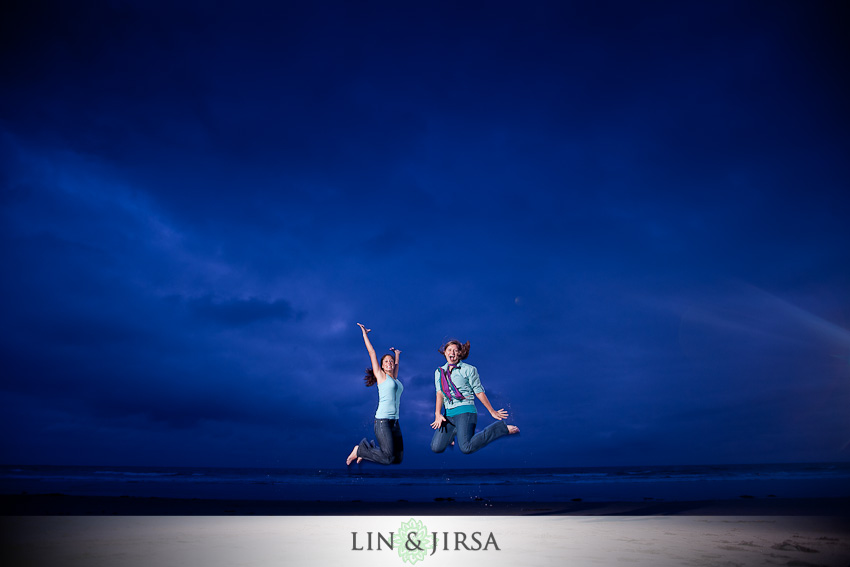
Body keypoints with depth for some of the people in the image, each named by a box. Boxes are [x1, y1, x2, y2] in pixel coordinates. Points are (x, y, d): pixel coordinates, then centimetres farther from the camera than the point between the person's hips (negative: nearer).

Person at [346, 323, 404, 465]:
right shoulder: (381, 376, 1)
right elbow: (372, 352, 2)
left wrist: (397, 355, 51)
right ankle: (360, 450, 8)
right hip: (382, 420, -7)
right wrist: (365, 334, 5)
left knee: (398, 458, 3)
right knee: (388, 458, -13)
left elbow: (396, 366, 39)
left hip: (394, 421, 7)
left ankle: (370, 449, 20)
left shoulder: (394, 378, 16)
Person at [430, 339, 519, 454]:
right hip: (448, 414, 4)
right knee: (436, 448, -9)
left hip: (465, 411, -4)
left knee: (466, 448, -21)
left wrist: (492, 411, 7)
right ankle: (453, 432, 24)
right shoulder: (439, 372, 12)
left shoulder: (468, 370, 1)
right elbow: (440, 393, 0)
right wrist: (438, 414, -14)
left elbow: (479, 392, 5)